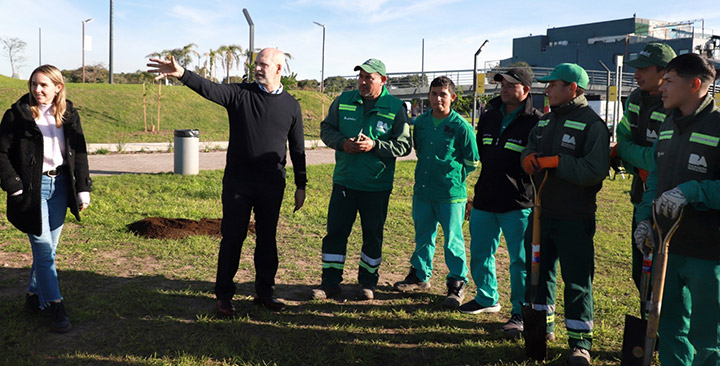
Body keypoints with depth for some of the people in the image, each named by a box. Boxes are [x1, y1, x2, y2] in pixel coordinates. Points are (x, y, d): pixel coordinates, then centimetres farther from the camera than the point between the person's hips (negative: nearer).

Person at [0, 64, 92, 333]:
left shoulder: (69, 114, 5)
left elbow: (80, 153, 8)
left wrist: (83, 189, 5)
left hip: (60, 185, 4)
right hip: (32, 187, -4)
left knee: (48, 247, 11)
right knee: (43, 248, -5)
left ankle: (34, 293, 31)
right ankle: (56, 308, 0)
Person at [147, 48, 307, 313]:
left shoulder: (291, 105, 6)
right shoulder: (240, 93, 1)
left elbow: (297, 149, 10)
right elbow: (209, 89, -17)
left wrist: (301, 185, 9)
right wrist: (181, 74, -35)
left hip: (272, 184, 2)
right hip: (238, 181, -1)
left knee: (267, 239, 10)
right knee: (232, 237, 3)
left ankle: (265, 292, 25)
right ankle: (224, 295, 16)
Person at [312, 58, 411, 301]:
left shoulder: (395, 108, -4)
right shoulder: (343, 101, 4)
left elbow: (404, 145, -6)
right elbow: (326, 129, 10)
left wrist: (374, 145, -19)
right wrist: (342, 143, -10)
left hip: (377, 185, -2)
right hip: (344, 180, 2)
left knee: (373, 235, 9)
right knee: (336, 230, 5)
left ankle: (368, 282, 25)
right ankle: (330, 282, 17)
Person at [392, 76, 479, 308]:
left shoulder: (461, 127, -8)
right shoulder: (420, 122, 7)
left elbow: (472, 162, 1)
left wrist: (453, 175, 1)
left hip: (451, 195, -5)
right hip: (422, 191, 5)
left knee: (453, 241, 1)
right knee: (423, 237, 17)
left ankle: (457, 284, 15)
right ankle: (420, 276, 34)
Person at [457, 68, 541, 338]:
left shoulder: (536, 122, -8)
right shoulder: (489, 117, 12)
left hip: (518, 205, -6)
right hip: (484, 200, 7)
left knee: (520, 260, -1)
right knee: (479, 253, 15)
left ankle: (520, 312, 12)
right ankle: (487, 299, 34)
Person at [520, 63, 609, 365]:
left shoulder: (592, 124, -12)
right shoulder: (545, 120, 13)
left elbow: (595, 171, -21)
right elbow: (529, 151, 19)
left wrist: (555, 161, -22)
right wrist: (529, 158, -4)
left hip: (575, 218, -7)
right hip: (542, 211, 7)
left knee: (577, 278, 0)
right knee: (538, 269, 17)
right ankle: (543, 324, 35)